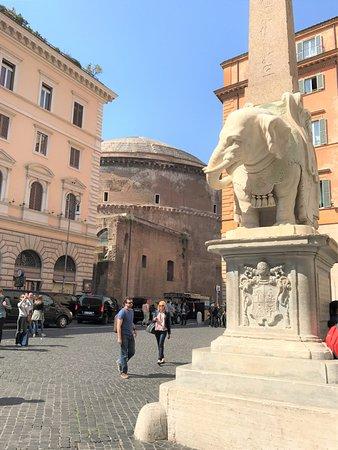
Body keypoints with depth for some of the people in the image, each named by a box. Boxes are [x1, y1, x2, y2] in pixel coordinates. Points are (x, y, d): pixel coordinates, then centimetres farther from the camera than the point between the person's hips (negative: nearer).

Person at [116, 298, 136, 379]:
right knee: (124, 354, 1)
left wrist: (134, 329, 14)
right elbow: (118, 325, -18)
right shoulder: (122, 312, -15)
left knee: (132, 352, 12)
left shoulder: (132, 311, 11)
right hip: (124, 335, -8)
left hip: (130, 335, 8)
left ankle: (120, 362, 34)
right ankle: (123, 372, 13)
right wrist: (119, 338, -22)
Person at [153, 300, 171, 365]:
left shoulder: (167, 313, 2)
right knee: (159, 345, 10)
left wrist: (169, 333, 6)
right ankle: (162, 358, 25)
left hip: (163, 330, -4)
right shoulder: (156, 312, 8)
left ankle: (159, 359, -18)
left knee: (161, 344, -16)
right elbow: (153, 320, 14)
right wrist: (154, 319, -11)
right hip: (157, 330, 4)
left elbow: (168, 323, 6)